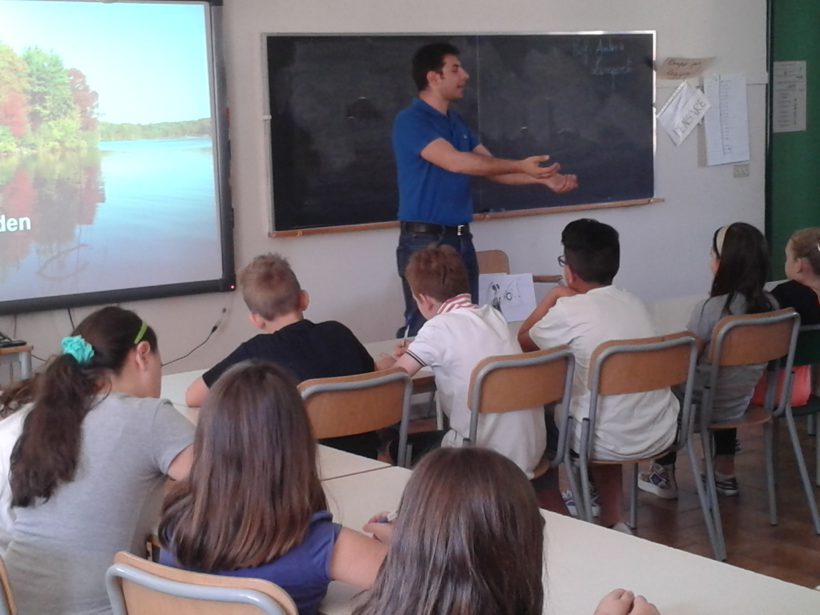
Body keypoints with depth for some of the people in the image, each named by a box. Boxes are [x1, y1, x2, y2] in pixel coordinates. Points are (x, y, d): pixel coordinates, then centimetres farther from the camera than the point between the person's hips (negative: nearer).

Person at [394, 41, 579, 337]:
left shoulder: (458, 122, 14)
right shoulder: (410, 121, -13)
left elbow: (492, 167, 13)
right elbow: (455, 162, -23)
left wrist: (543, 179, 0)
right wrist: (520, 166, -23)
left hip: (460, 238, 8)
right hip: (424, 240, -8)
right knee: (424, 328, -6)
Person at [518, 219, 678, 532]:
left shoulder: (568, 312, -11)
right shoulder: (635, 304, 5)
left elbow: (523, 340, 7)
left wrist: (552, 298, 16)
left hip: (613, 443, -5)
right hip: (662, 434, 5)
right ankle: (612, 520, 32)